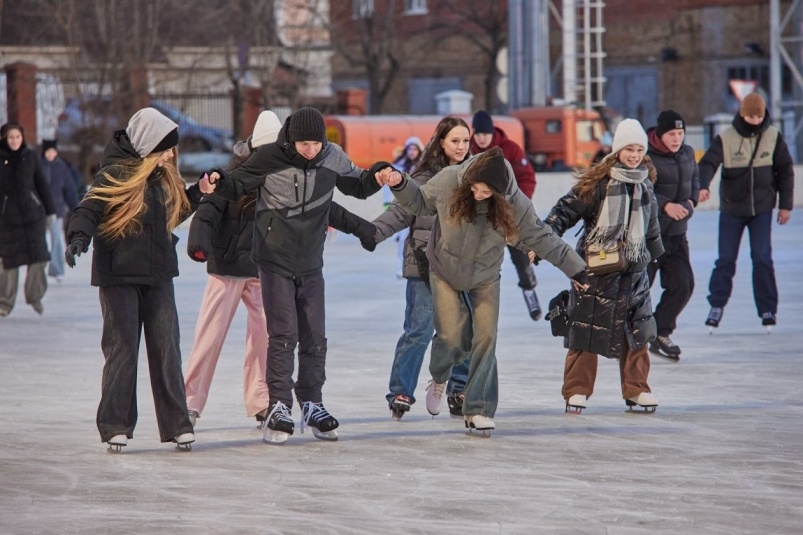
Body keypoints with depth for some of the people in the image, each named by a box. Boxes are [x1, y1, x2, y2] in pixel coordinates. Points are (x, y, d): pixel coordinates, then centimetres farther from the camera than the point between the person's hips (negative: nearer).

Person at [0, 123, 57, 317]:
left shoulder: (30, 156, 5)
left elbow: (42, 184, 11)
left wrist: (50, 210, 12)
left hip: (33, 213, 2)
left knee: (38, 256, -3)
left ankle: (35, 296, 14)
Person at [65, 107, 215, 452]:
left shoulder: (165, 177, 10)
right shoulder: (115, 174, -10)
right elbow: (88, 210, -16)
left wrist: (198, 193, 12)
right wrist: (78, 238, -33)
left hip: (158, 275, 6)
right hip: (119, 275, -5)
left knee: (166, 348, 3)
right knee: (121, 349, -2)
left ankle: (177, 425, 6)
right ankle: (115, 427, 4)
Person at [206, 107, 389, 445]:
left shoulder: (333, 158, -4)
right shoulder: (270, 158, -13)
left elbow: (357, 187, 12)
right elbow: (237, 187, -4)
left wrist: (376, 177, -9)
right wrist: (219, 181, -26)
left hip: (311, 263, 4)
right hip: (276, 261, -4)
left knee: (315, 337, 7)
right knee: (284, 334, -10)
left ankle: (311, 404, 20)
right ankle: (279, 407, -4)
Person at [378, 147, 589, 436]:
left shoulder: (515, 203, -19)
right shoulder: (448, 182, -21)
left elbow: (540, 238, -5)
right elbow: (420, 203, -2)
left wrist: (575, 267, 0)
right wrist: (400, 184, -20)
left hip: (485, 278, 1)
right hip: (446, 272, -1)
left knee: (486, 338, -9)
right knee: (452, 335, -9)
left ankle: (478, 410, -2)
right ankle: (439, 379, 25)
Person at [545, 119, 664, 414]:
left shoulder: (645, 185, 10)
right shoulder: (598, 182, -11)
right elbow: (566, 210, -12)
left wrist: (655, 255, 37)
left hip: (634, 271, 6)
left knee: (637, 331, 8)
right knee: (587, 330, -3)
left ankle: (636, 389, 19)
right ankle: (577, 390, 5)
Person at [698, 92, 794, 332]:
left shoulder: (773, 137, -3)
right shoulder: (725, 138, -9)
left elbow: (785, 170, 5)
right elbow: (708, 164, -17)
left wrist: (785, 204, 4)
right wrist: (702, 187, -37)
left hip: (762, 208, 1)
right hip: (731, 209, 0)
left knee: (762, 258, -4)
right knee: (725, 259, 1)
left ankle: (768, 309, 5)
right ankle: (716, 305, 14)